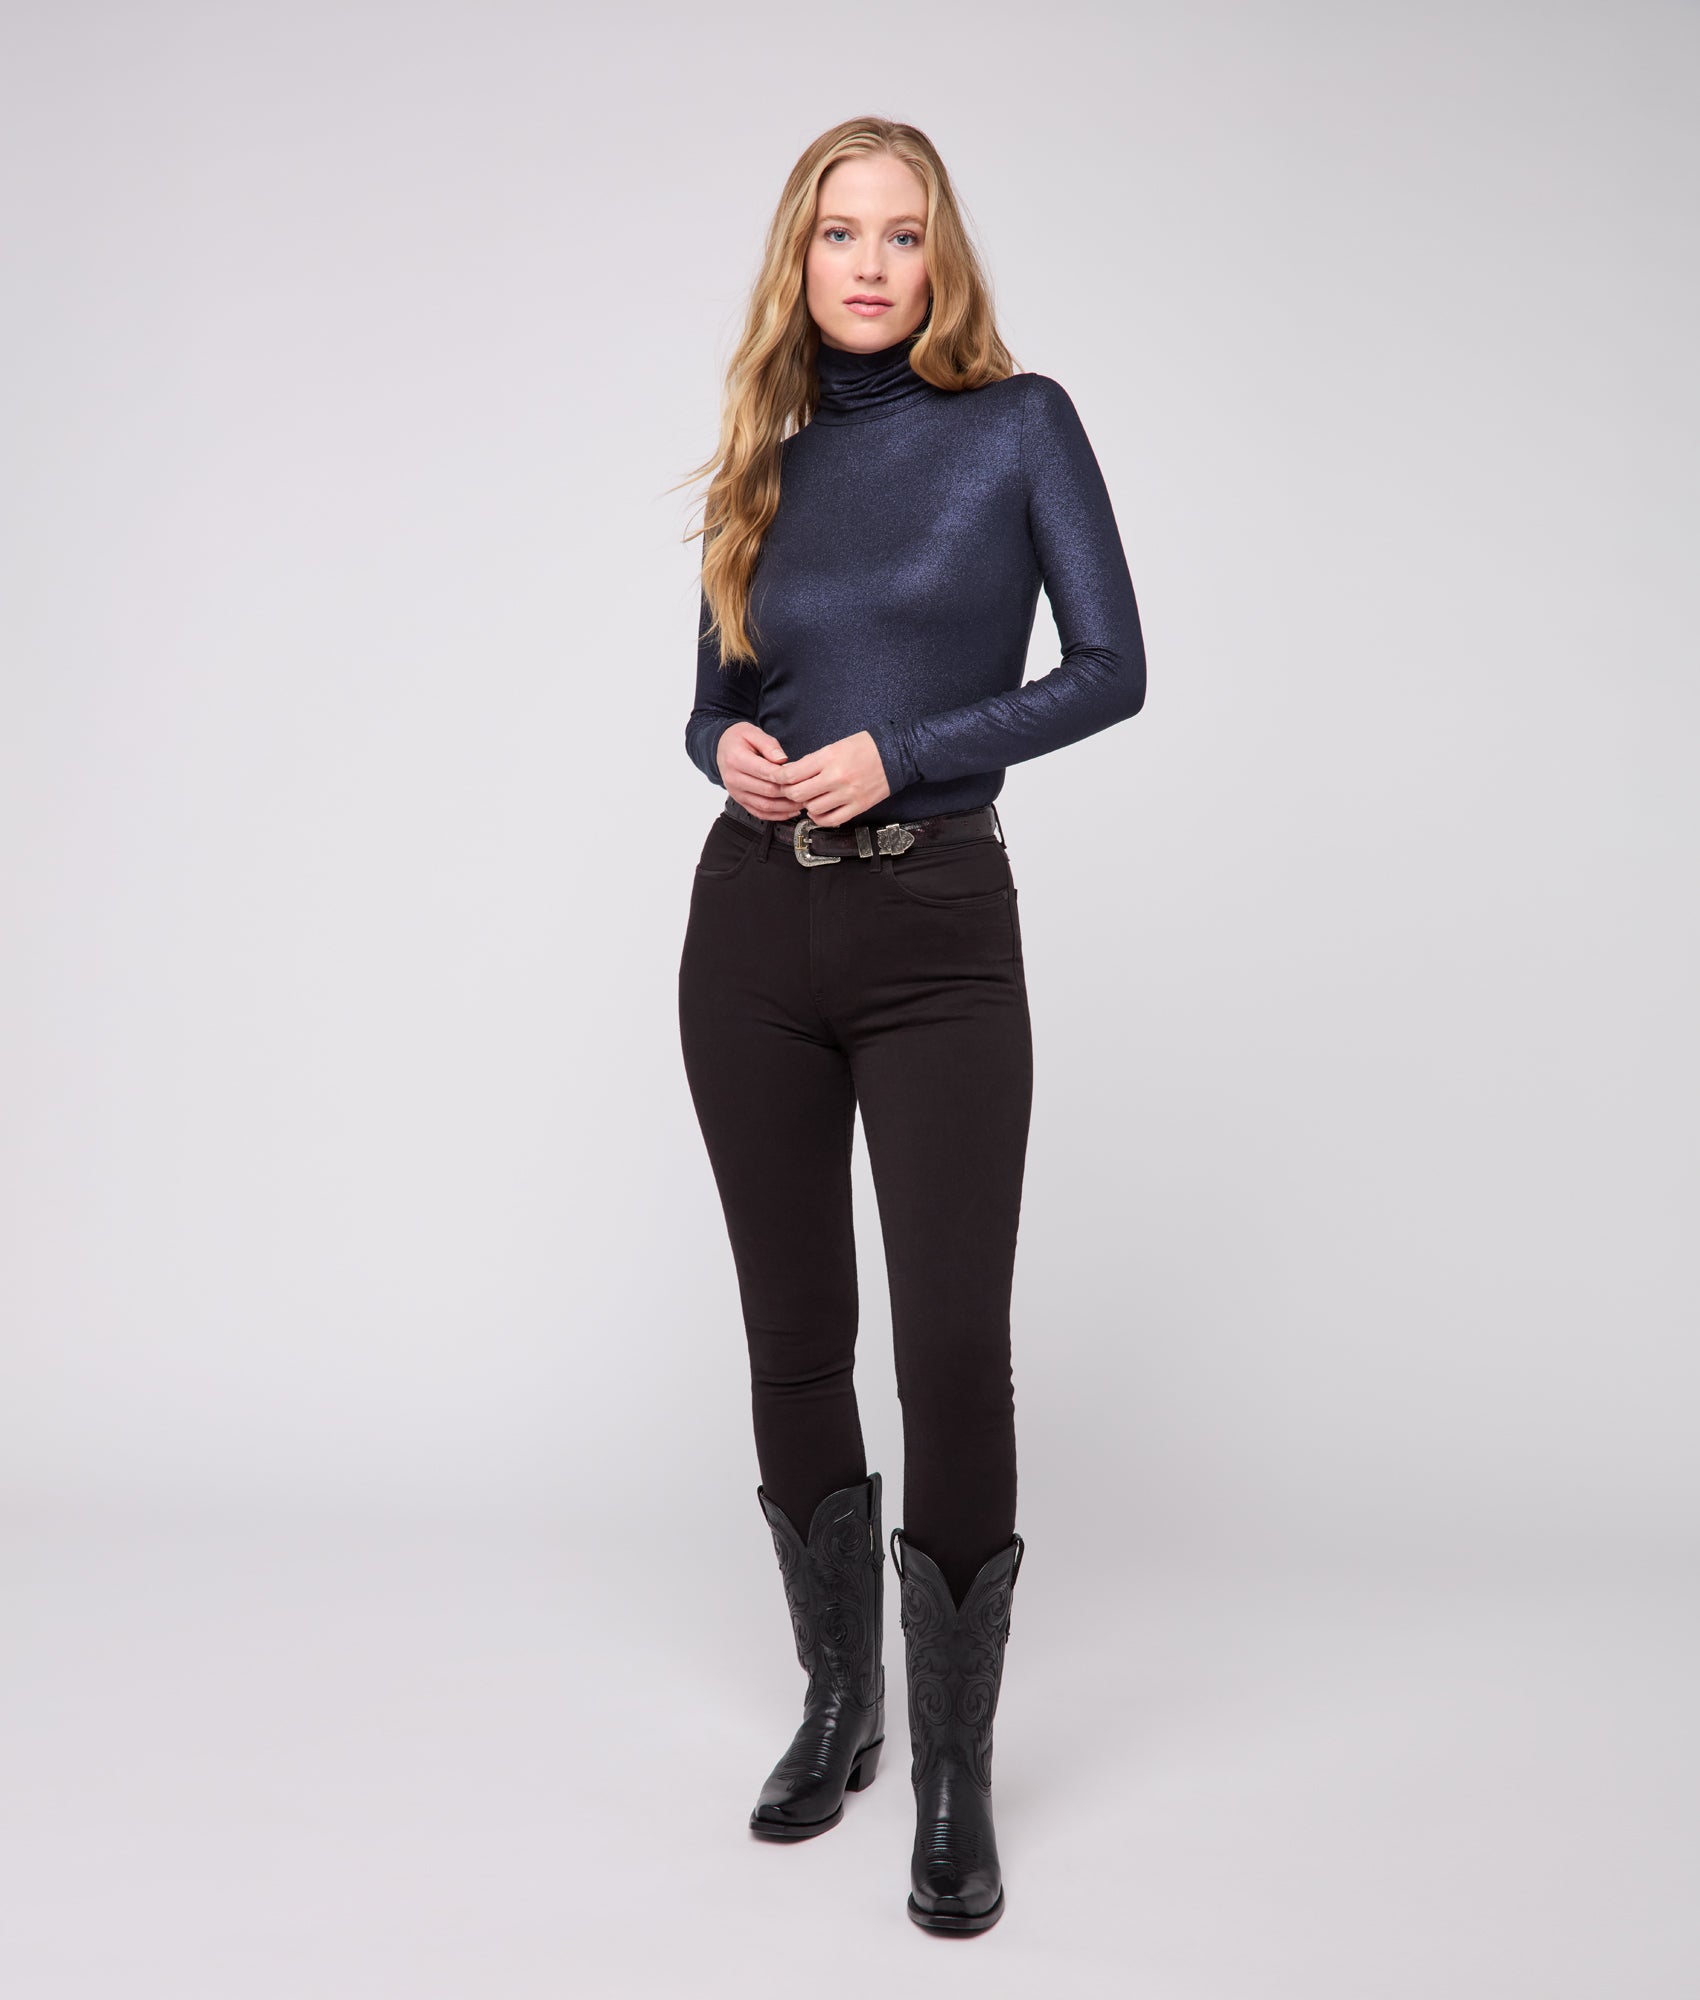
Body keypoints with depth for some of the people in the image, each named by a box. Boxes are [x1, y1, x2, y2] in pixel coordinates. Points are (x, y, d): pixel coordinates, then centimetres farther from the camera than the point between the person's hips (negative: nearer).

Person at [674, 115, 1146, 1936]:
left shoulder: (1018, 424, 1)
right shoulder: (765, 467, 11)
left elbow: (1110, 670, -4)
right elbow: (715, 700, 16)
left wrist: (901, 751, -13)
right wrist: (727, 752, -8)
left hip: (936, 932, -4)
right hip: (755, 926, 4)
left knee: (955, 1345, -7)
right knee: (795, 1339, 9)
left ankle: (953, 1781, 7)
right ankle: (834, 1703, 27)